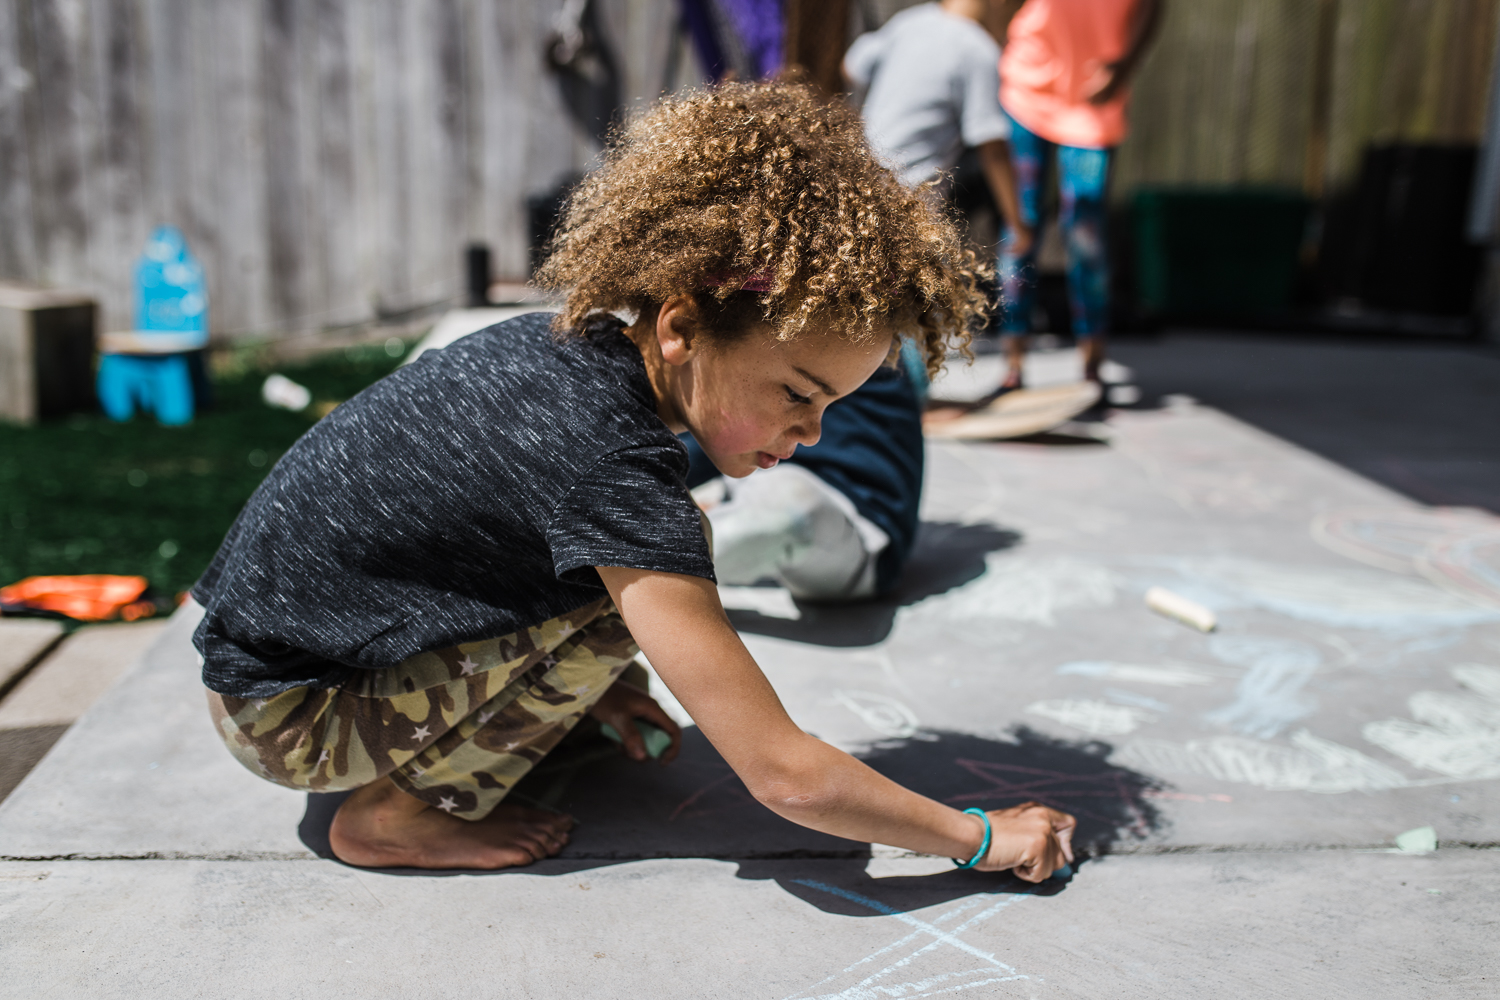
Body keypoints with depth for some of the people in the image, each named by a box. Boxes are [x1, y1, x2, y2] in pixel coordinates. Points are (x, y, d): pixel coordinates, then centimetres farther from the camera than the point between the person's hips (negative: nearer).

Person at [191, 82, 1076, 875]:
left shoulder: (571, 346, -8)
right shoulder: (609, 460, -33)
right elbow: (785, 774, -30)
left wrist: (584, 677, 11)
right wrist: (982, 837, -17)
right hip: (288, 713, -8)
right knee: (641, 578, -24)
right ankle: (400, 814, -9)